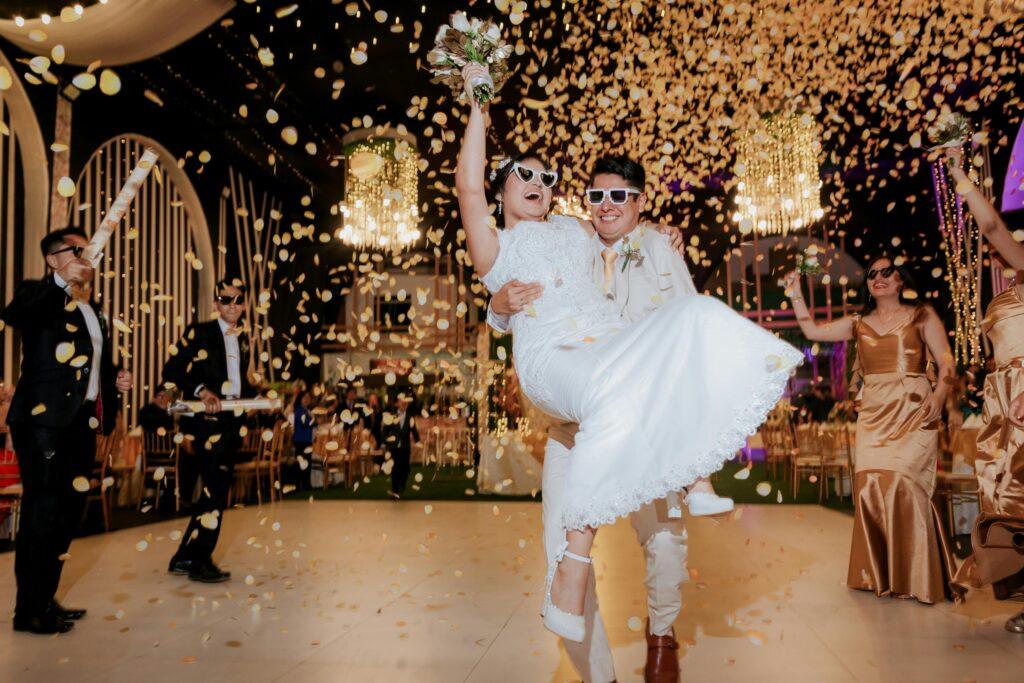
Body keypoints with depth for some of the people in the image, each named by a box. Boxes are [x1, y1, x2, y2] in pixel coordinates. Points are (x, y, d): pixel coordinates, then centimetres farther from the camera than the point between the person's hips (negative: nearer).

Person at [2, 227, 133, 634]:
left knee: (67, 513, 12)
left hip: (82, 423, 8)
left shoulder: (93, 311, 20)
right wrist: (62, 281, -34)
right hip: (45, 421, -8)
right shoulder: (39, 296, -3)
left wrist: (115, 381, 8)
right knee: (42, 515, -2)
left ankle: (45, 601, 24)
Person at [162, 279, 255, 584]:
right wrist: (201, 390, -23)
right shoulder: (198, 332, -3)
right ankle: (200, 561, 4)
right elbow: (173, 370, -11)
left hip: (233, 421, 7)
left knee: (215, 490, 11)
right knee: (216, 489, -8)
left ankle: (185, 557, 22)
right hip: (207, 420, -7)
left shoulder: (243, 339, 17)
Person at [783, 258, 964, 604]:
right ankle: (881, 574, 8)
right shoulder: (859, 323, 16)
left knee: (902, 482, -15)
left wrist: (940, 392, -15)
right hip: (873, 414, 4)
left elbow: (945, 359, 0)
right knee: (869, 484, -5)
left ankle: (917, 576, -2)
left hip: (913, 412, -4)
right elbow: (813, 331, 13)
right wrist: (795, 295, 7)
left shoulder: (921, 316, 6)